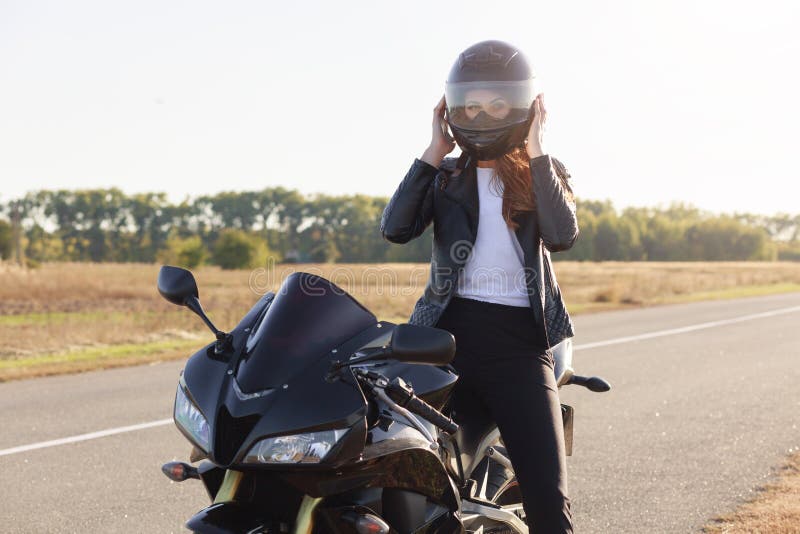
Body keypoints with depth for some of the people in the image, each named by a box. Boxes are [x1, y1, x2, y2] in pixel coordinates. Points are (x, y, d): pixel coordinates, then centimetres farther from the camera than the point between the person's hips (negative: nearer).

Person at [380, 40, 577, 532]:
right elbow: (395, 228, -6)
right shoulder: (444, 175, 14)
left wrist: (535, 150, -7)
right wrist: (435, 151, -3)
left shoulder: (546, 172, 12)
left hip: (519, 343, -1)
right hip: (449, 331, 1)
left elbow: (562, 235, -10)